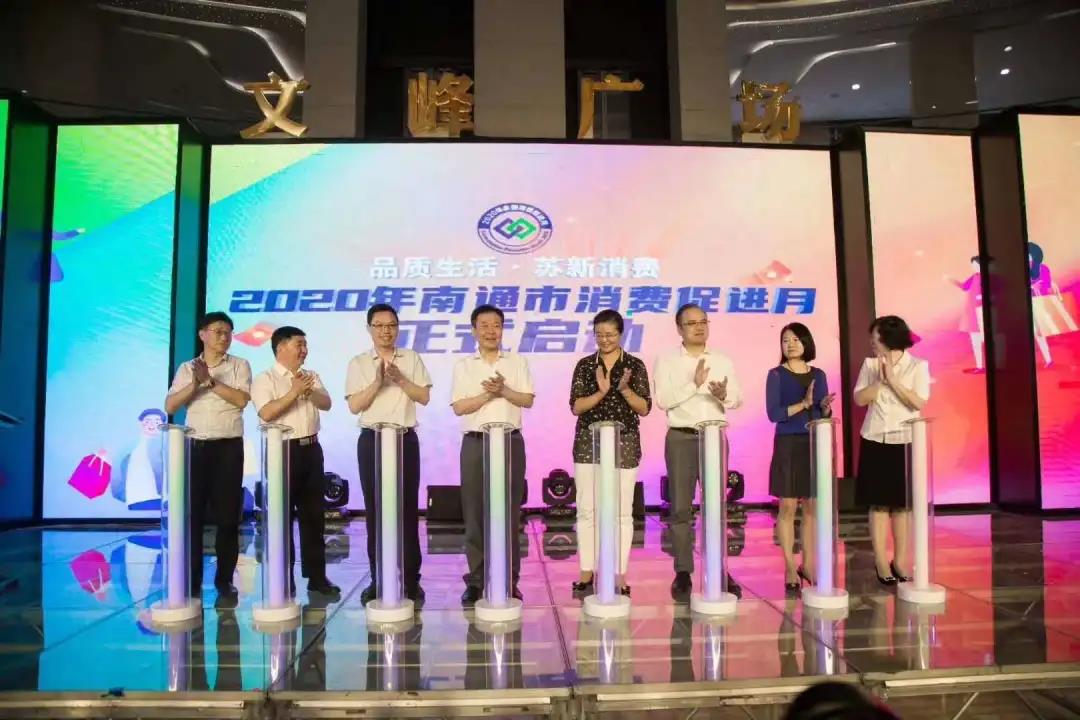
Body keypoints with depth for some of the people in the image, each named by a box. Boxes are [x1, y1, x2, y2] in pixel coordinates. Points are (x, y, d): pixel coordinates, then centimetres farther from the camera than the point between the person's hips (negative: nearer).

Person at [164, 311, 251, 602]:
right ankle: (192, 580, 12)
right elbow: (170, 407, 1)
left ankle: (224, 580, 10)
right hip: (195, 446, 2)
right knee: (192, 513, 2)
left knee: (227, 515, 1)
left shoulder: (239, 365, 5)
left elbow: (242, 399, -10)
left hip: (228, 447, -2)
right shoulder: (186, 368, 11)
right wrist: (195, 383, -13)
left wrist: (210, 381, -14)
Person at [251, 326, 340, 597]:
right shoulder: (265, 379, -3)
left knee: (314, 513, 9)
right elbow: (266, 413, -17)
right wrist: (294, 392, -19)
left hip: (311, 448, 6)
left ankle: (316, 575, 18)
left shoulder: (311, 377, 14)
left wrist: (309, 391, -15)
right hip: (284, 450, -5)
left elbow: (326, 404, 2)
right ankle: (284, 579, 13)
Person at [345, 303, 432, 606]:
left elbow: (424, 397, 2)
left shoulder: (412, 359, 7)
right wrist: (378, 382, -14)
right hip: (371, 440, 0)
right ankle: (378, 579, 13)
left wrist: (400, 379, -12)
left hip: (405, 438, 0)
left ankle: (411, 578, 9)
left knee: (408, 509, 1)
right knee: (375, 509, 4)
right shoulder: (358, 363, 5)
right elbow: (354, 406, -2)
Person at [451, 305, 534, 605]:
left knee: (509, 512, 2)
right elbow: (458, 407, -1)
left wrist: (503, 390, -14)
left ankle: (509, 579, 10)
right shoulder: (463, 366, 7)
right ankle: (476, 580, 9)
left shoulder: (517, 362, 9)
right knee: (474, 512, 1)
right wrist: (489, 393, -13)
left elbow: (528, 400, 2)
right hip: (475, 443, 0)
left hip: (510, 442, 0)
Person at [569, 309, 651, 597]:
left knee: (622, 511, 2)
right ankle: (587, 572, 14)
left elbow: (645, 409, -1)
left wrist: (625, 390, -18)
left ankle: (620, 574, 11)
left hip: (624, 443, -1)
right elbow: (576, 407, -3)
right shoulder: (585, 365, 4)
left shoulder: (635, 366, 2)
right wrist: (601, 392, -18)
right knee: (587, 509, 3)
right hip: (589, 443, 1)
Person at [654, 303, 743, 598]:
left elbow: (738, 399, 2)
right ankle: (683, 572, 8)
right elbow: (662, 400, -12)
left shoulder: (723, 361, 10)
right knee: (681, 508, 0)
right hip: (681, 438, -2)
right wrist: (694, 384, -21)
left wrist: (724, 394, -20)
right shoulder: (667, 361, 1)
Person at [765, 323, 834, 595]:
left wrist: (826, 406, -10)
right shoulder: (776, 374, -2)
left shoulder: (819, 375, 10)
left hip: (815, 444, 4)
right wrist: (804, 403, -19)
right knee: (788, 506, -1)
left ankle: (808, 564, 18)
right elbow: (774, 413, -12)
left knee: (812, 506, 7)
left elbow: (825, 415, 11)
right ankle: (790, 567, 6)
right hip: (788, 445, -4)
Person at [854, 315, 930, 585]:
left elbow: (919, 403, -12)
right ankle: (881, 561, 7)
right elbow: (859, 399, -2)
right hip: (875, 442, 1)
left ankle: (900, 560, 15)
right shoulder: (870, 364, 5)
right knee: (878, 503, 1)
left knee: (903, 503, 4)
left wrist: (893, 380, -16)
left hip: (905, 442, -1)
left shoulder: (918, 366, -1)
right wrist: (880, 380, -13)